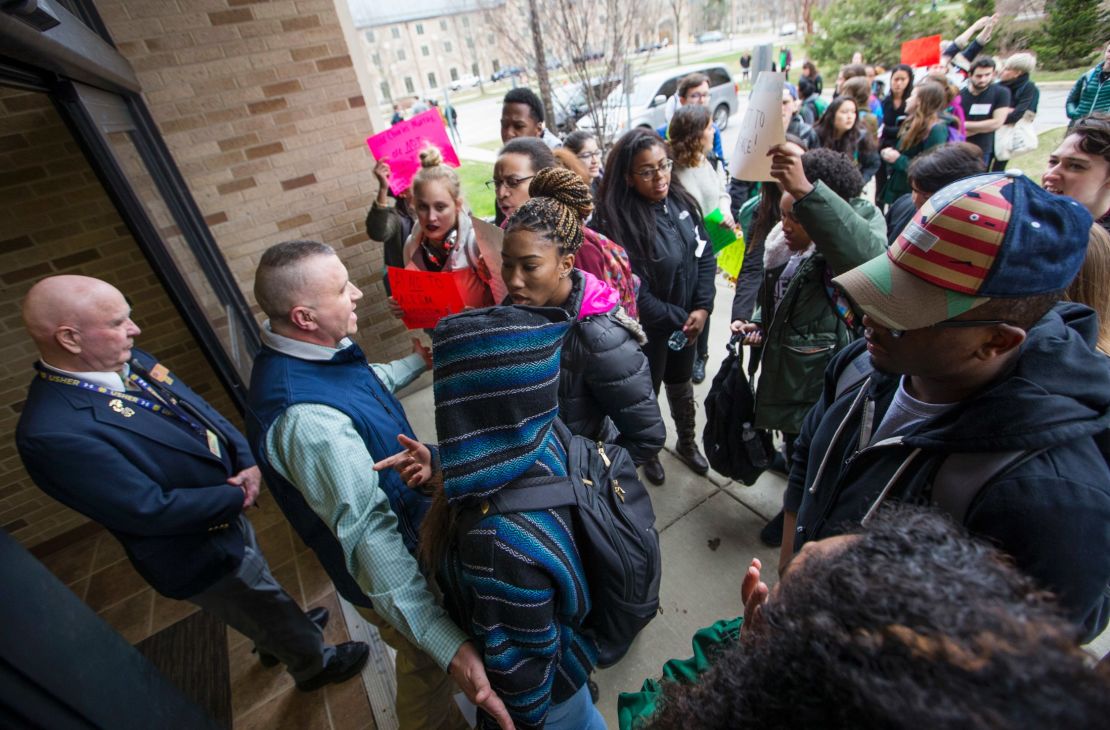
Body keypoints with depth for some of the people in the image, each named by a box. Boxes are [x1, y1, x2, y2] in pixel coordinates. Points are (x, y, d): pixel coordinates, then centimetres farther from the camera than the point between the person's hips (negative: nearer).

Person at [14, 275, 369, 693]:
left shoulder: (126, 361, -10)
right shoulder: (53, 433, -33)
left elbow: (201, 411, -1)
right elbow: (151, 511, -30)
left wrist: (248, 462, -15)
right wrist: (237, 496, -19)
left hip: (228, 511, 8)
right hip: (201, 554, -8)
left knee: (260, 594, 34)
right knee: (269, 606, 18)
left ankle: (277, 639, 64)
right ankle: (314, 664, 47)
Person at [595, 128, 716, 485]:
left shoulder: (680, 201, -6)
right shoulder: (617, 222, -24)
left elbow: (705, 256, -1)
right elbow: (635, 295, -23)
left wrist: (702, 308, -12)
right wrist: (680, 319, -14)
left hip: (687, 319, 5)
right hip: (647, 328, -5)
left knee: (681, 385, 25)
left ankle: (687, 443, 51)